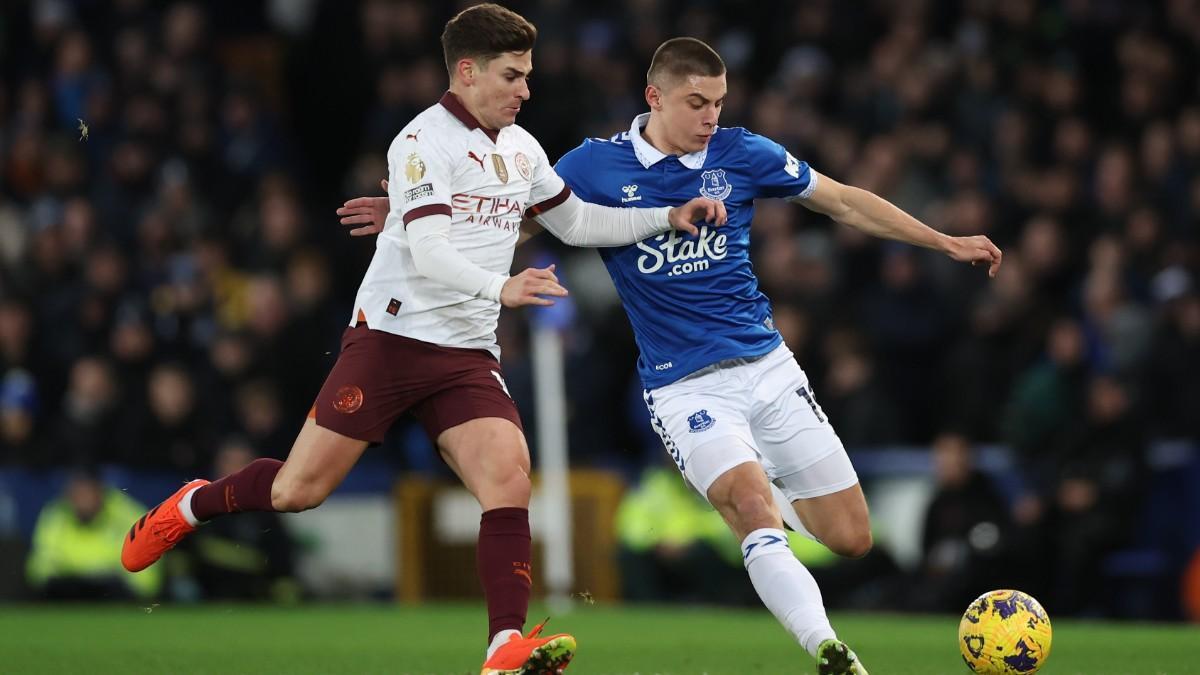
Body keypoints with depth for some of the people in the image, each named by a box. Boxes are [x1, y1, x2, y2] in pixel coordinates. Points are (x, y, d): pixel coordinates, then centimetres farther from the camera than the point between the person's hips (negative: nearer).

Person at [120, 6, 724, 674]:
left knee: (510, 476, -18)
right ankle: (193, 505, 27)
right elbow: (428, 251, -23)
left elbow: (576, 222, 26)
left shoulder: (522, 148, 12)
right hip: (391, 337, -6)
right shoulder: (424, 141, -11)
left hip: (468, 353, 6)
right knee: (298, 491, -3)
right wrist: (500, 287, -38)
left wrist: (667, 217, 17)